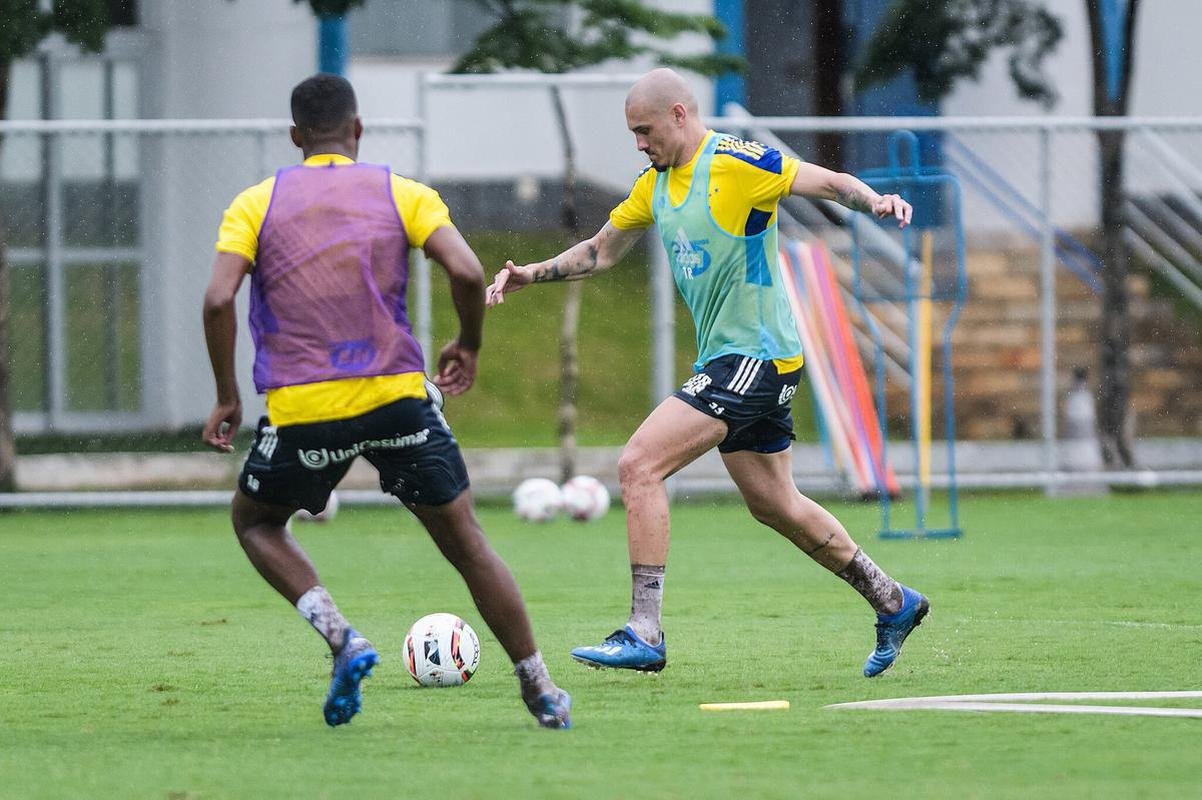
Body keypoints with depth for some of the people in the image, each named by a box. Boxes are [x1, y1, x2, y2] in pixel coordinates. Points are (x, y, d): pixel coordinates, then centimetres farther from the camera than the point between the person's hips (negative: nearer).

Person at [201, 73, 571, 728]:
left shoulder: (256, 204, 6)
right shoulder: (402, 193, 6)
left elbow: (218, 300, -6)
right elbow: (467, 273, -7)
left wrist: (226, 398, 4)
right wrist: (468, 347, 11)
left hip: (300, 408, 0)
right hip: (397, 398, 1)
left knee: (254, 521, 24)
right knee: (464, 541, 12)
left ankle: (341, 637, 2)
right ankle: (541, 691, 11)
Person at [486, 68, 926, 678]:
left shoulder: (736, 164, -14)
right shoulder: (657, 184, 12)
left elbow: (831, 183, -14)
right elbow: (601, 251, 22)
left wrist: (876, 203, -34)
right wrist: (528, 276, 10)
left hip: (755, 356, -9)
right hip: (726, 358, 10)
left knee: (638, 466, -17)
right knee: (774, 505, 17)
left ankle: (644, 635, -18)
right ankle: (893, 603, 31)